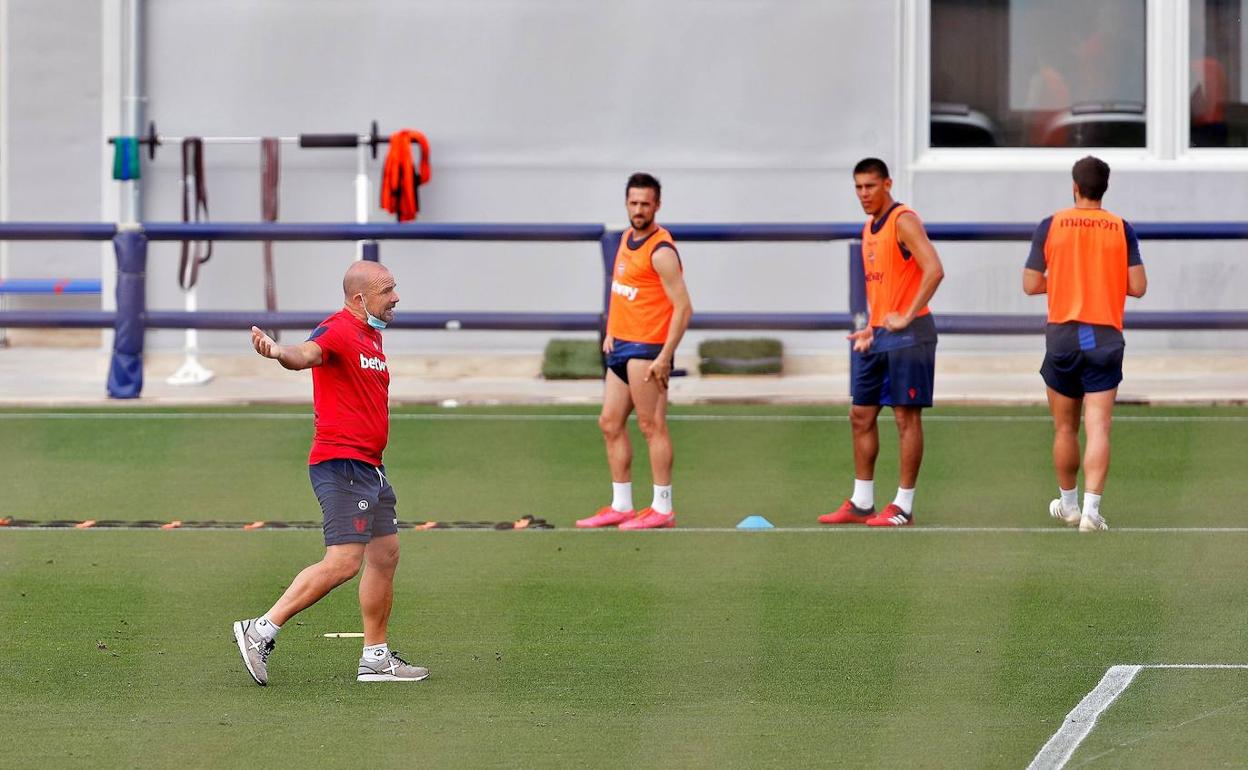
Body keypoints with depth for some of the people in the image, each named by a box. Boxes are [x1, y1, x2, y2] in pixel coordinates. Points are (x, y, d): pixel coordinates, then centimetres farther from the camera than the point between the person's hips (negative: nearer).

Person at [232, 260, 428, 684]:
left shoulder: (373, 335, 16)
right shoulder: (337, 331, -14)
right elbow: (307, 353, -36)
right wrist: (278, 352, -56)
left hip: (369, 466, 10)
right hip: (341, 463, -10)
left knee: (385, 555, 13)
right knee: (343, 562, -16)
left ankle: (376, 658, 21)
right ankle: (261, 630, -11)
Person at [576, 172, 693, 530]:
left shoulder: (660, 251, -15)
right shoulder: (627, 239, 12)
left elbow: (683, 307, -19)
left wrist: (665, 356, -22)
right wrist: (610, 332, 17)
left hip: (646, 349, -9)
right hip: (621, 346, 9)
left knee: (652, 426, -5)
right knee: (610, 423, 11)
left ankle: (662, 509, 0)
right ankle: (621, 506, 18)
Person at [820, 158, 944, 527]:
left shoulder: (903, 221, -11)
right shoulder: (869, 229, 16)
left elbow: (933, 271, -22)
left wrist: (906, 317, -21)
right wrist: (870, 328, 16)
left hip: (907, 335, -9)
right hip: (878, 338, 9)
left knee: (907, 416, -4)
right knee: (861, 416, 10)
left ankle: (904, 507, -1)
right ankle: (861, 503, 16)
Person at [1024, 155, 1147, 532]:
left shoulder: (1051, 226, -1)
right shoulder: (1121, 229, -1)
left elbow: (1031, 284, -1)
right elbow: (1137, 286, -2)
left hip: (1062, 335, 1)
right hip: (1105, 338, 0)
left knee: (1065, 428, 14)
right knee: (1098, 428, -5)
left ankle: (1068, 503, 27)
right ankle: (1091, 508, -17)